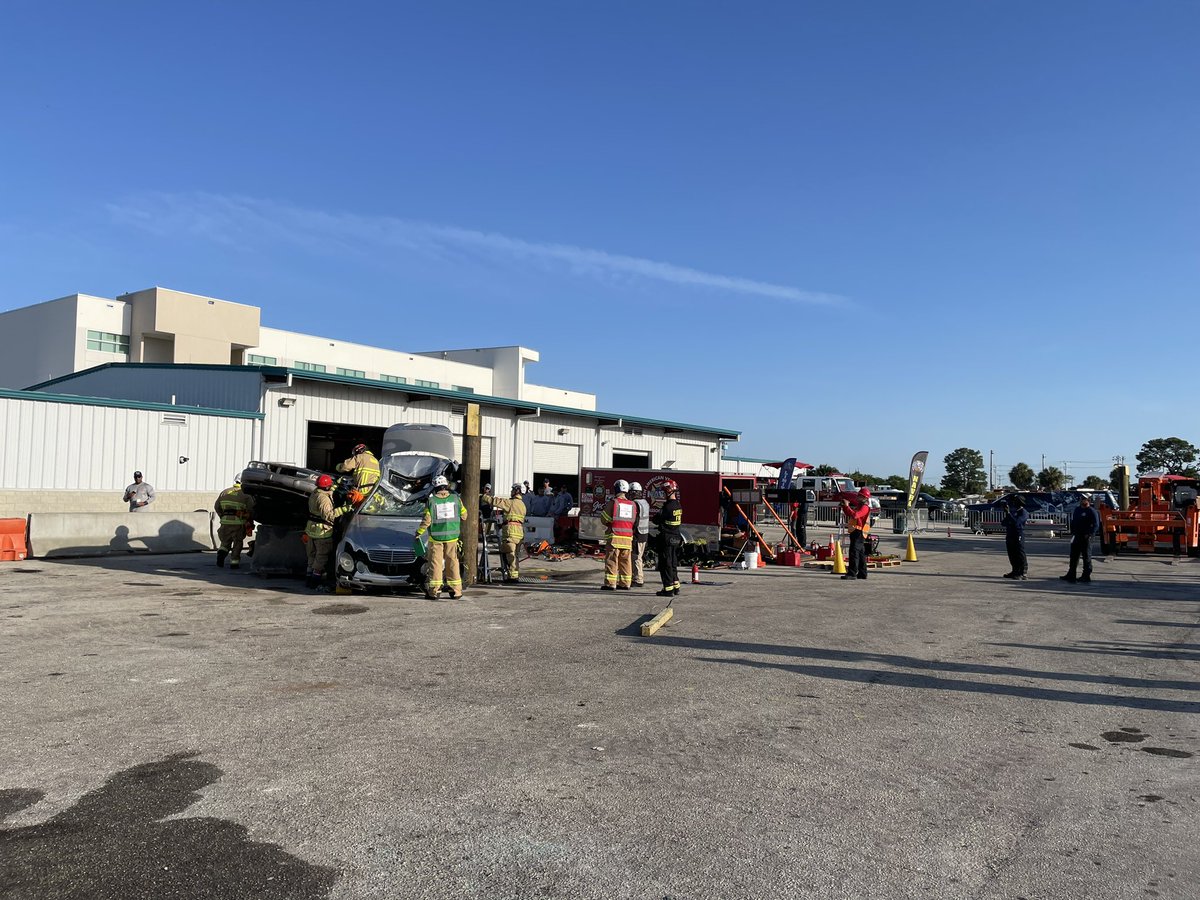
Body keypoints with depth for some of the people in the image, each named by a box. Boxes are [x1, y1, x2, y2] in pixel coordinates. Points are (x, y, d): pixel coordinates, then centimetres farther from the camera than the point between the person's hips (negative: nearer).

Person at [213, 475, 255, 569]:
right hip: (238, 523, -3)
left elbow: (216, 507, 13)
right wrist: (250, 520, 13)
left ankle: (222, 552, -5)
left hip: (225, 522, 3)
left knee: (225, 541, 20)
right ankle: (234, 562, 9)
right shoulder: (246, 494, -2)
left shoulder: (224, 492, 12)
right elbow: (251, 509, -5)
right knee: (237, 543, 10)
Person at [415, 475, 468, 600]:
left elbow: (426, 520, -8)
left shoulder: (431, 501, -8)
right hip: (452, 537, 2)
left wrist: (418, 533, 4)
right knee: (452, 562, 9)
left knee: (435, 562, 5)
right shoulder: (455, 498, -2)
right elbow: (463, 515, 5)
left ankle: (434, 590, 6)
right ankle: (456, 591, 11)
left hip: (436, 537, -2)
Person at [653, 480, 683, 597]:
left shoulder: (668, 507, -20)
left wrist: (654, 517, 9)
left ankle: (668, 589, -1)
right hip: (676, 538, 8)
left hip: (666, 539, -8)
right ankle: (675, 587, 23)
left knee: (666, 564, -2)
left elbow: (656, 520, -13)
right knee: (673, 564, 17)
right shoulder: (678, 506, 7)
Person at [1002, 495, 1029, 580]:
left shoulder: (1023, 512, -8)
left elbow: (1016, 522, -23)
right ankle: (1015, 572, 21)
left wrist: (1008, 514, -20)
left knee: (1020, 556, -8)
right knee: (1012, 556, 12)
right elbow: (1003, 523, 14)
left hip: (1018, 537, -8)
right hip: (1010, 536, 8)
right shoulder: (1012, 511, 16)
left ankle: (1024, 574, -8)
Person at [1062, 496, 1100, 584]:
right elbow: (1073, 522, 20)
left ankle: (1086, 576, 7)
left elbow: (1096, 525, -13)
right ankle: (1071, 575, 17)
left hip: (1085, 538, -8)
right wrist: (1072, 533, 10)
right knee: (1074, 557, 11)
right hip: (1076, 536, 8)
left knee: (1086, 557, 1)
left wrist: (1089, 534, -20)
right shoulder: (1077, 509, 14)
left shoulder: (1092, 511, -8)